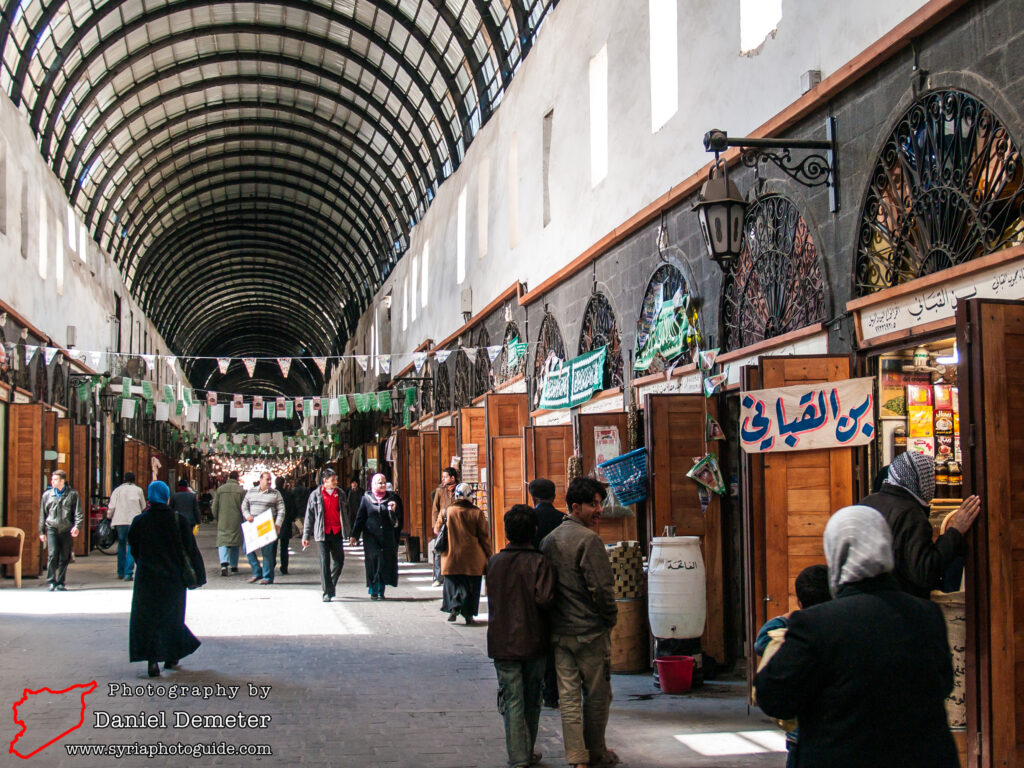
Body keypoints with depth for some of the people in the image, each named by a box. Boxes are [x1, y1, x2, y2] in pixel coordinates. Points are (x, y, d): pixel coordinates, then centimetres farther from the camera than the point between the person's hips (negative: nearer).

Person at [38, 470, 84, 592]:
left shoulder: (72, 494, 4)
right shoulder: (47, 494, 9)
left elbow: (79, 512, 4)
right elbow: (42, 514, 15)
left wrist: (77, 526, -12)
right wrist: (41, 531, 13)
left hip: (66, 530, 0)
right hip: (52, 528, 0)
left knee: (64, 558, 4)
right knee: (52, 554, -14)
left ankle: (60, 583, 14)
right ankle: (51, 581, -5)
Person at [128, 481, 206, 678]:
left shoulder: (139, 521, -6)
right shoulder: (179, 520, -7)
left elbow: (134, 550, 4)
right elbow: (191, 549, -4)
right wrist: (198, 576, 4)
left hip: (147, 578, -1)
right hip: (173, 578, 1)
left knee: (147, 617, 5)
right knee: (172, 616, 17)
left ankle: (152, 660, -9)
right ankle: (172, 657, 25)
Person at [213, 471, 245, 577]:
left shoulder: (220, 489, 2)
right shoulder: (241, 490, -3)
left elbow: (215, 507, 5)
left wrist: (217, 518, 18)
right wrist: (243, 519, 11)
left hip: (223, 521, 0)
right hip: (236, 521, 0)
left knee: (222, 542, -2)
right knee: (235, 544, 13)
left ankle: (224, 564, -22)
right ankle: (234, 566, 18)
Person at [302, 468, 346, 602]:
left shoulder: (340, 494, 9)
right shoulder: (315, 495, 2)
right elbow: (309, 516, 5)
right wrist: (306, 536, 2)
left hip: (337, 532, 3)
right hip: (322, 533, -3)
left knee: (339, 560, 4)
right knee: (325, 562, -4)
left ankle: (331, 585, 27)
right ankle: (327, 592, 1)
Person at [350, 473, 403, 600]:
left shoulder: (391, 497, 6)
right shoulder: (366, 498, 6)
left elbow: (397, 520, 5)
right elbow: (360, 518, 6)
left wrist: (393, 510, -16)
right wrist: (354, 535, 1)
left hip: (387, 536, 1)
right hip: (371, 536, -1)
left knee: (385, 562, -1)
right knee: (374, 561, -8)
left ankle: (381, 591, 10)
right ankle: (373, 590, 1)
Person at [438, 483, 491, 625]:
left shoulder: (446, 512, -3)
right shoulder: (477, 513, -6)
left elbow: (438, 529, 10)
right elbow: (484, 537, -2)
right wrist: (488, 556, 7)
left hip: (452, 556, 1)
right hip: (473, 559, -1)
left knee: (452, 583, 11)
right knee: (471, 586, 9)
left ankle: (453, 607, -9)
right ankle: (468, 614, 8)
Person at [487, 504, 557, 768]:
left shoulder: (494, 562, 2)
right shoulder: (539, 563, -9)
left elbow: (492, 596, 8)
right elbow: (544, 599, -19)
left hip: (501, 643, 1)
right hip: (533, 642, -1)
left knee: (512, 702, 2)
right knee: (531, 702, 15)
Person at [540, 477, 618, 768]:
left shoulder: (548, 540, 10)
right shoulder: (589, 540, -15)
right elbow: (601, 587, -19)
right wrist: (611, 617, -4)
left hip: (559, 632, 6)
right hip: (591, 630, -6)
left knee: (568, 696, 6)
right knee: (597, 695, 9)